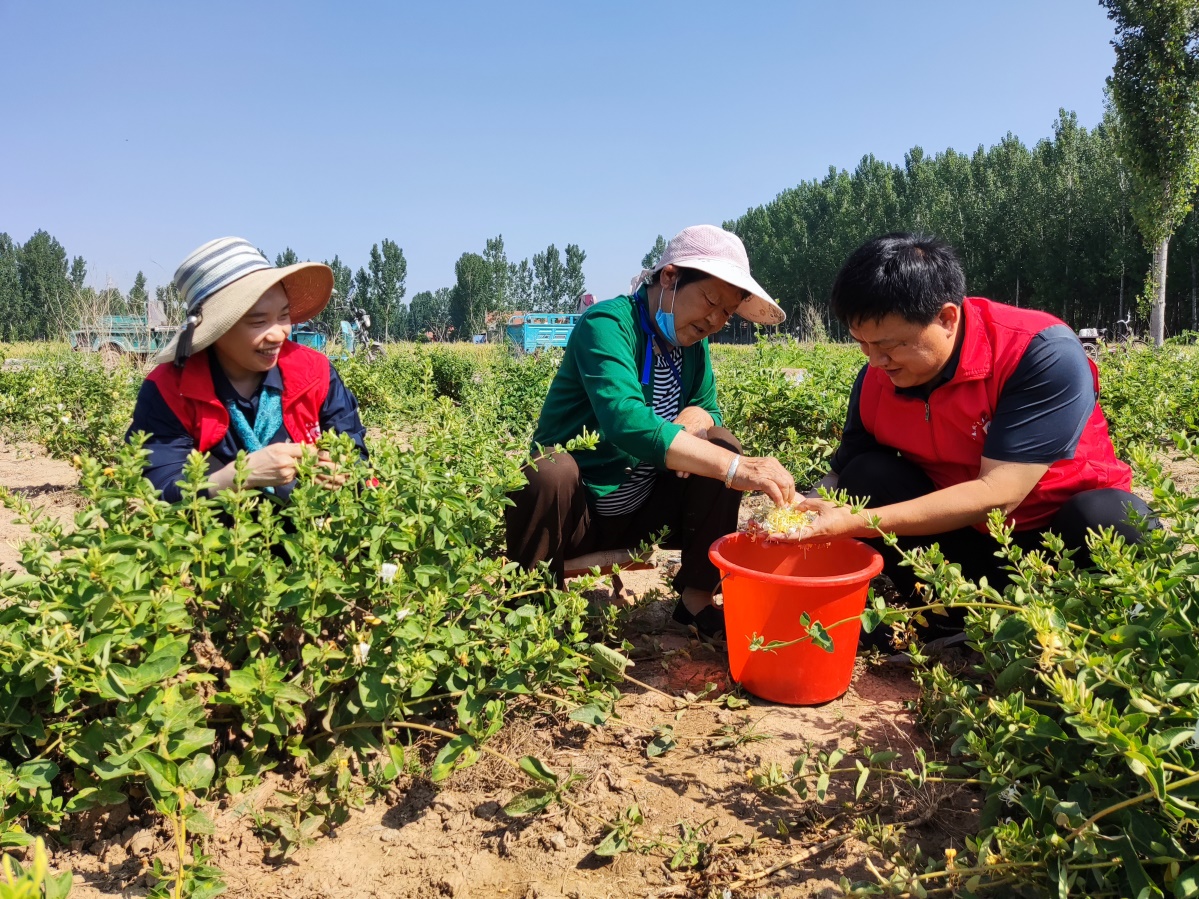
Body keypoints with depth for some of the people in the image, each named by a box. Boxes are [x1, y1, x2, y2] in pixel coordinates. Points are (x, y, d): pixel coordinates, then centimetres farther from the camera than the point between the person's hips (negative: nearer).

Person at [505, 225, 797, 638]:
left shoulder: (692, 340, 3)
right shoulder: (608, 324, -21)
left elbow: (708, 410, 9)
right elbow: (625, 421, -37)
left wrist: (693, 419, -18)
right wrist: (737, 469, -43)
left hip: (642, 511, 7)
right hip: (573, 512, -7)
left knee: (722, 446, -11)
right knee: (551, 473, -37)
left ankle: (697, 598, -2)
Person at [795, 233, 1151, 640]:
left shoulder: (1044, 355, -28)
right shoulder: (876, 381, -13)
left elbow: (995, 494, -33)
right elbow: (843, 472, -4)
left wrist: (853, 523, -39)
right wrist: (804, 508, -28)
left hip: (1059, 532, -3)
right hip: (965, 539, 4)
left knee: (1110, 520, -35)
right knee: (865, 478, -18)